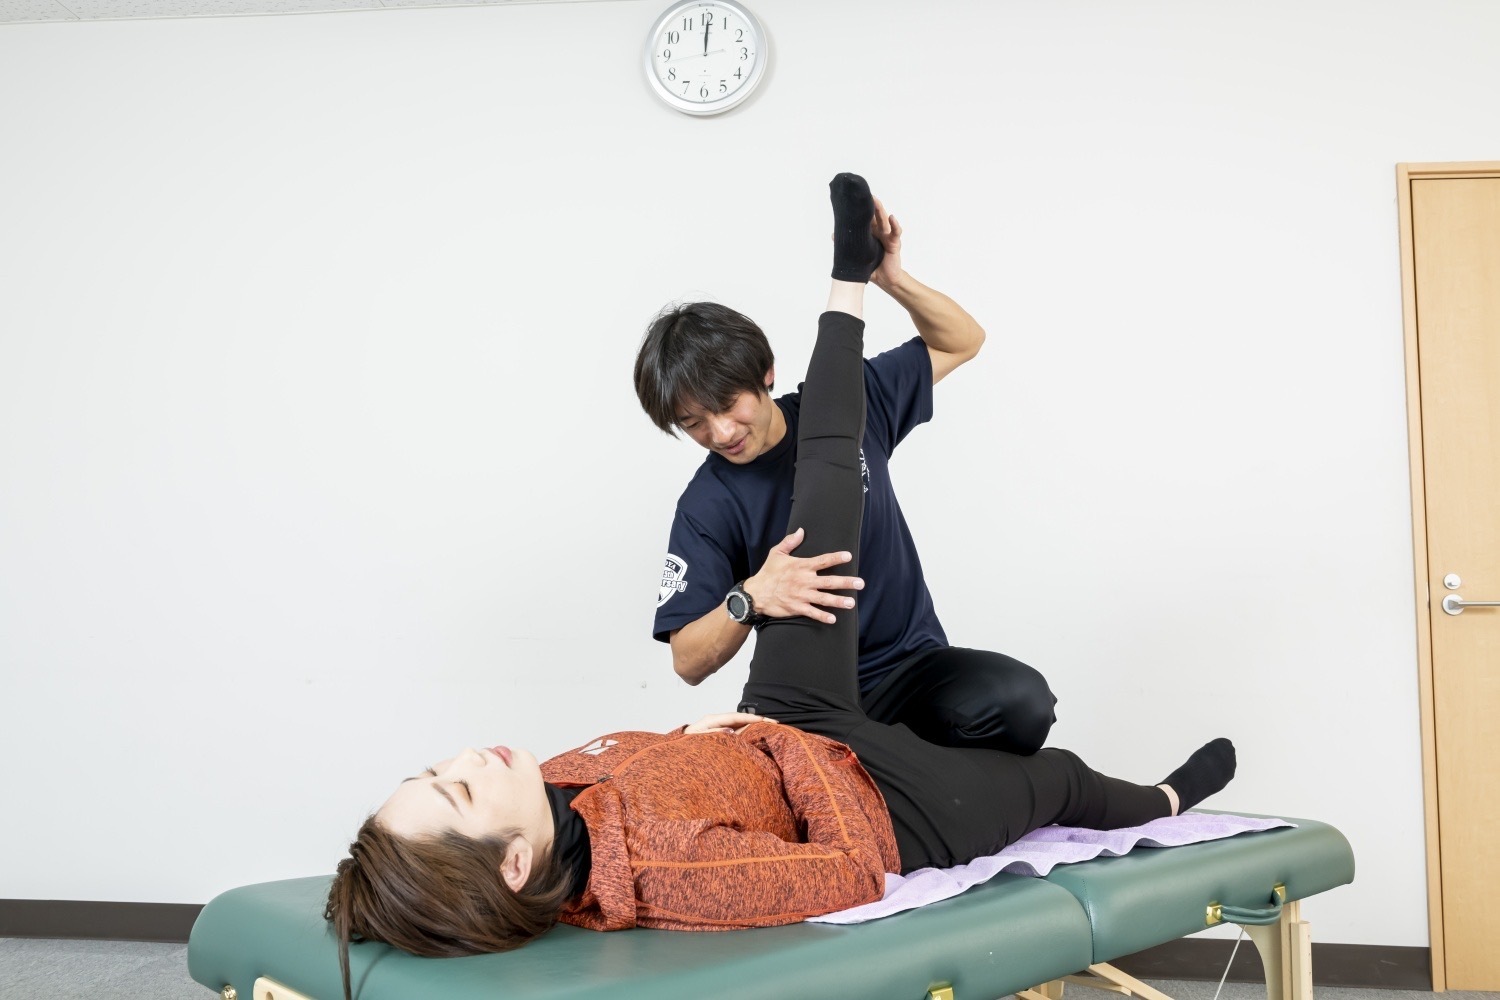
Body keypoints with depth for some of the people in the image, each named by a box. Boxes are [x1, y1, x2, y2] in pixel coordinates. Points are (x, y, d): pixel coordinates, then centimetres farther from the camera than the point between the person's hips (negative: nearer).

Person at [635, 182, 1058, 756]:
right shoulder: (706, 506, -7)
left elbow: (962, 342, 10)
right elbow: (688, 662, -10)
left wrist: (890, 280, -10)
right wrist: (749, 600, -31)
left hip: (914, 662, 2)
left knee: (1021, 703, -30)